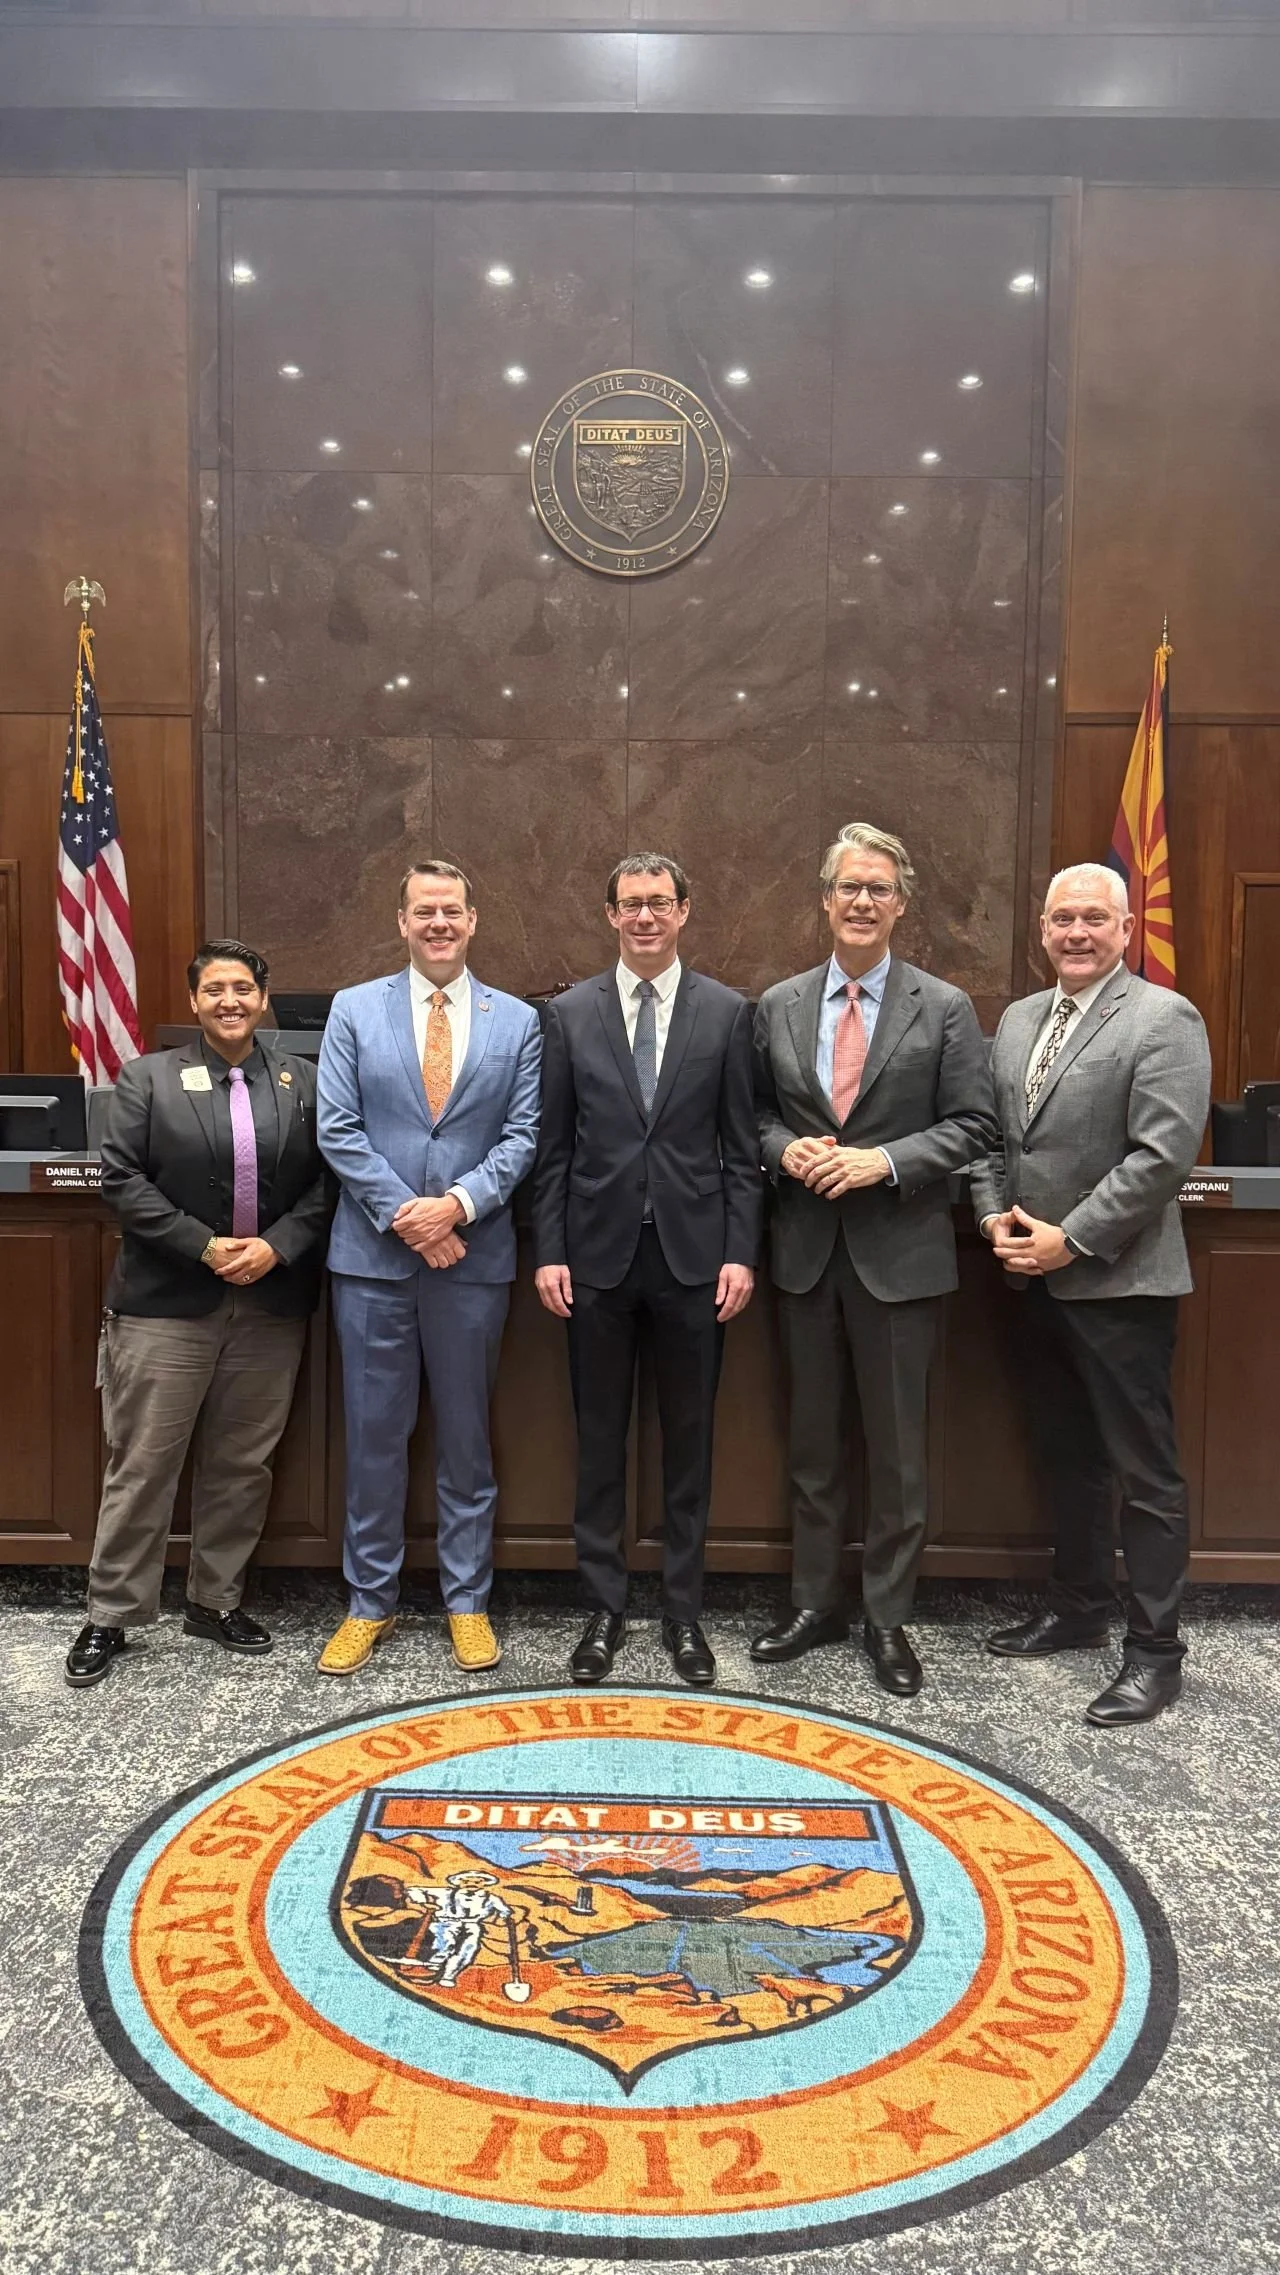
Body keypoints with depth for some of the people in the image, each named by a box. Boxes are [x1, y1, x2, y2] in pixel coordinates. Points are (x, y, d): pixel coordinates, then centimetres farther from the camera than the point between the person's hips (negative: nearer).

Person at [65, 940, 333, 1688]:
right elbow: (123, 1178, -5)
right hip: (167, 1301, -2)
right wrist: (202, 1246, -14)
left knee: (243, 1463, 11)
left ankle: (217, 1601, 27)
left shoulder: (304, 1081, 6)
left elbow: (326, 1181, 3)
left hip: (272, 1304, 2)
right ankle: (112, 1616, 18)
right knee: (143, 1463, 4)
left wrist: (277, 1246, -12)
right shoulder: (150, 1077, 2)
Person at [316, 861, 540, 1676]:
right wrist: (402, 1216, -12)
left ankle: (467, 1602, 24)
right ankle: (370, 1603, 23)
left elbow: (521, 1136, -1)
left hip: (474, 1258, 0)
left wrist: (457, 1205, -15)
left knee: (467, 1436, 10)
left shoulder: (518, 1021, 4)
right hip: (372, 1256, 0)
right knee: (374, 1435, 8)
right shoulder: (354, 1010, 4)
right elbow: (339, 1130, -2)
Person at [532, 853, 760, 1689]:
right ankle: (604, 1607, 23)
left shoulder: (728, 1012, 2)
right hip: (599, 1252, 1)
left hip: (692, 1252, 0)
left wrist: (741, 1253, -5)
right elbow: (554, 1147, 4)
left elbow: (741, 1147, 1)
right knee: (600, 1439, 9)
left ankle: (684, 1610, 24)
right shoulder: (571, 1014, 4)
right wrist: (549, 1252, -2)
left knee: (689, 1439, 9)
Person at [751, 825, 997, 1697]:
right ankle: (816, 1602, 29)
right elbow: (755, 1114, 10)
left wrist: (884, 1161, -18)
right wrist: (786, 1149, -11)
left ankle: (888, 1616, 23)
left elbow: (971, 1125, -5)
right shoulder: (778, 1006, 6)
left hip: (900, 1254, -3)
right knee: (814, 1442, 14)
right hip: (807, 1250, 3)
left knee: (898, 1448, 7)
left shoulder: (944, 1008, -3)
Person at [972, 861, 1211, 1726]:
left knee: (1144, 1471, 2)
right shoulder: (1018, 1019, 12)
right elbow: (990, 1133, 15)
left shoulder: (1164, 1019, -10)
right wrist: (996, 1217, -1)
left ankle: (1155, 1649, 14)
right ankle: (1078, 1610, 33)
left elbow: (1163, 1155, -18)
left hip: (1118, 1283, -7)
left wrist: (1071, 1240, -17)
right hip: (1036, 1280, 7)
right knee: (1066, 1459, 18)